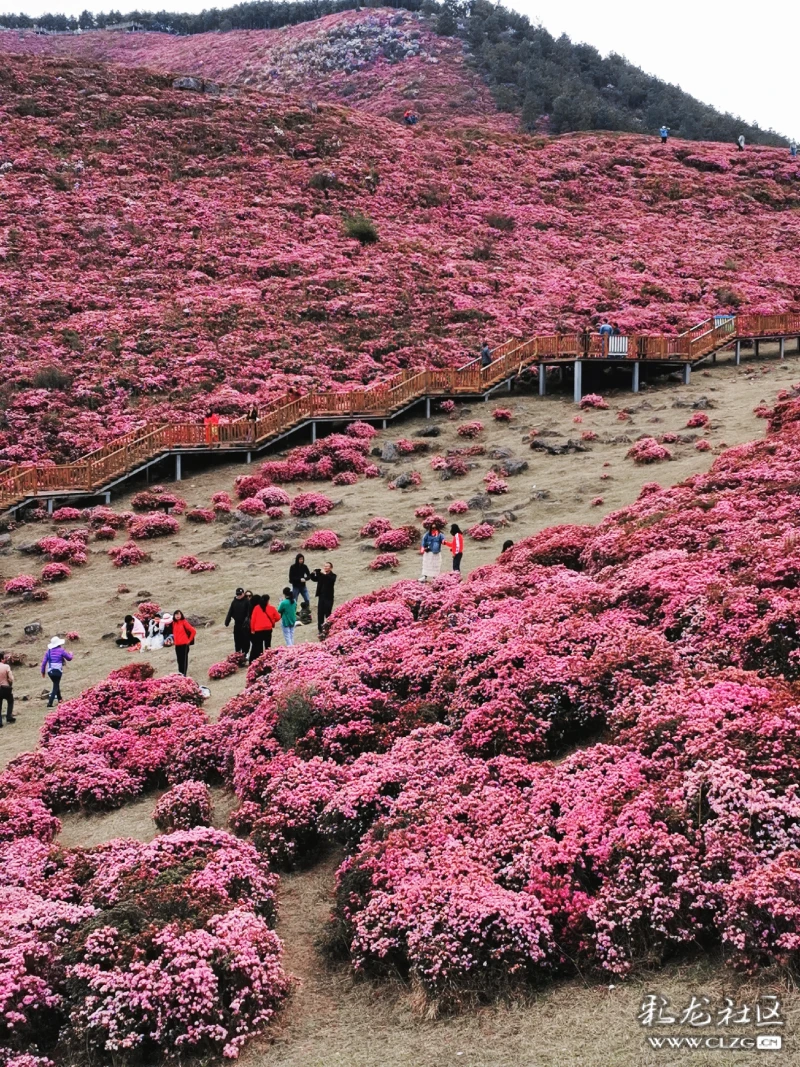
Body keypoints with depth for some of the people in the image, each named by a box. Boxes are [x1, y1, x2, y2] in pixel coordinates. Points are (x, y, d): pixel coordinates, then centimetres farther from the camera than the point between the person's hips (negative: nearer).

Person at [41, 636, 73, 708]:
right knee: (55, 686, 0)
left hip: (50, 671, 5)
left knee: (56, 684, 26)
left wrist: (43, 671, 13)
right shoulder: (61, 650, -5)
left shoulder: (49, 651, 7)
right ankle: (50, 702, -12)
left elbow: (44, 662, 4)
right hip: (57, 671, -5)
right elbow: (69, 658, 5)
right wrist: (70, 654, 28)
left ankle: (59, 698, 39)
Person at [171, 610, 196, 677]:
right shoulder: (174, 623, 9)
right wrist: (175, 640, 15)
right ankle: (180, 673, 14)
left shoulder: (184, 622, -8)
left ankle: (184, 674, -7)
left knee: (184, 660, -6)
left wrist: (189, 640, -4)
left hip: (184, 644, -6)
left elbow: (193, 631, -8)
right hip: (177, 645, 6)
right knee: (179, 660, 9)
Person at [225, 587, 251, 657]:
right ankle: (237, 653, 18)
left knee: (245, 639, -2)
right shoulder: (234, 602, 6)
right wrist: (227, 621, 0)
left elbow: (249, 612, -11)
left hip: (244, 624, -4)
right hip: (237, 623, 4)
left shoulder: (247, 602, -7)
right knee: (237, 639, 9)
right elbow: (230, 612, 7)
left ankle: (244, 653, 5)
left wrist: (247, 620, -22)